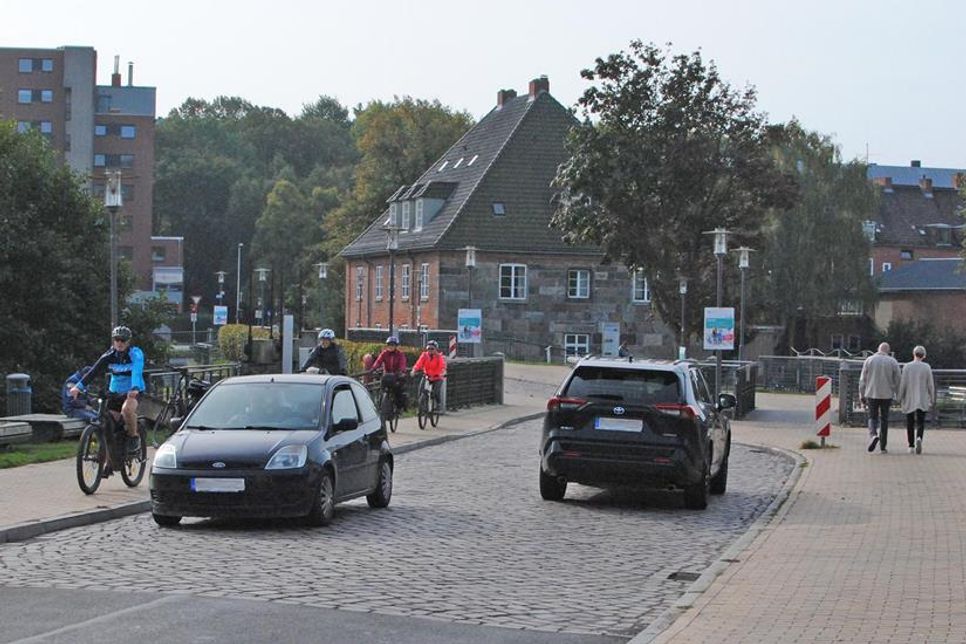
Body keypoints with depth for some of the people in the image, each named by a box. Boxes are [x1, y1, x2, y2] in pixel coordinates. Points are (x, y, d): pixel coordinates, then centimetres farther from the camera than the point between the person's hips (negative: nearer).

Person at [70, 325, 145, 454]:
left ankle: (134, 438, -12)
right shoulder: (109, 355, -5)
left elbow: (137, 372, -32)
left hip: (133, 392, -4)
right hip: (115, 391, 4)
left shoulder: (136, 354, -15)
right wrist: (79, 386, -29)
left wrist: (134, 388, -52)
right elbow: (94, 371, -15)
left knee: (127, 408, -36)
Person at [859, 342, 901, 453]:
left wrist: (862, 395, 8)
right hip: (887, 394, 0)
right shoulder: (892, 362, 1)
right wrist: (898, 395, 11)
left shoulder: (869, 360, 2)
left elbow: (863, 380, 2)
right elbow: (897, 380, 2)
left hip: (872, 394, 0)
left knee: (872, 417, 9)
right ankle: (882, 446, 9)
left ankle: (873, 435, -20)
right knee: (884, 419, 8)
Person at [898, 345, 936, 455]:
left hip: (909, 401, 0)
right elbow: (931, 385, -2)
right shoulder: (927, 367, -4)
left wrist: (900, 399, 3)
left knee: (910, 424, 11)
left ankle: (911, 446, 13)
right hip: (922, 400, 0)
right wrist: (932, 399, 8)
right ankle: (919, 438, -26)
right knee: (920, 423, 2)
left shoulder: (907, 367, -5)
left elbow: (902, 384, -5)